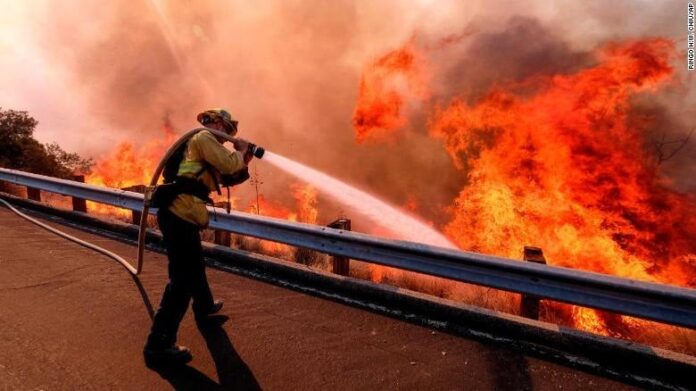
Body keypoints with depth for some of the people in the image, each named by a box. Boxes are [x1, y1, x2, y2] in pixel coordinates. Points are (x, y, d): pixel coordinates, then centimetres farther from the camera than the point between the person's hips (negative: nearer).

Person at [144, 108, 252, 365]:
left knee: (195, 266, 26)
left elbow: (225, 173, 27)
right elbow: (228, 164, -15)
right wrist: (240, 150, 4)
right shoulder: (203, 137, -3)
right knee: (183, 278, -9)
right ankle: (159, 344, -4)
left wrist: (243, 162, 15)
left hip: (180, 213, 11)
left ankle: (205, 308, 47)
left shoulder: (204, 144, 27)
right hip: (180, 213, -11)